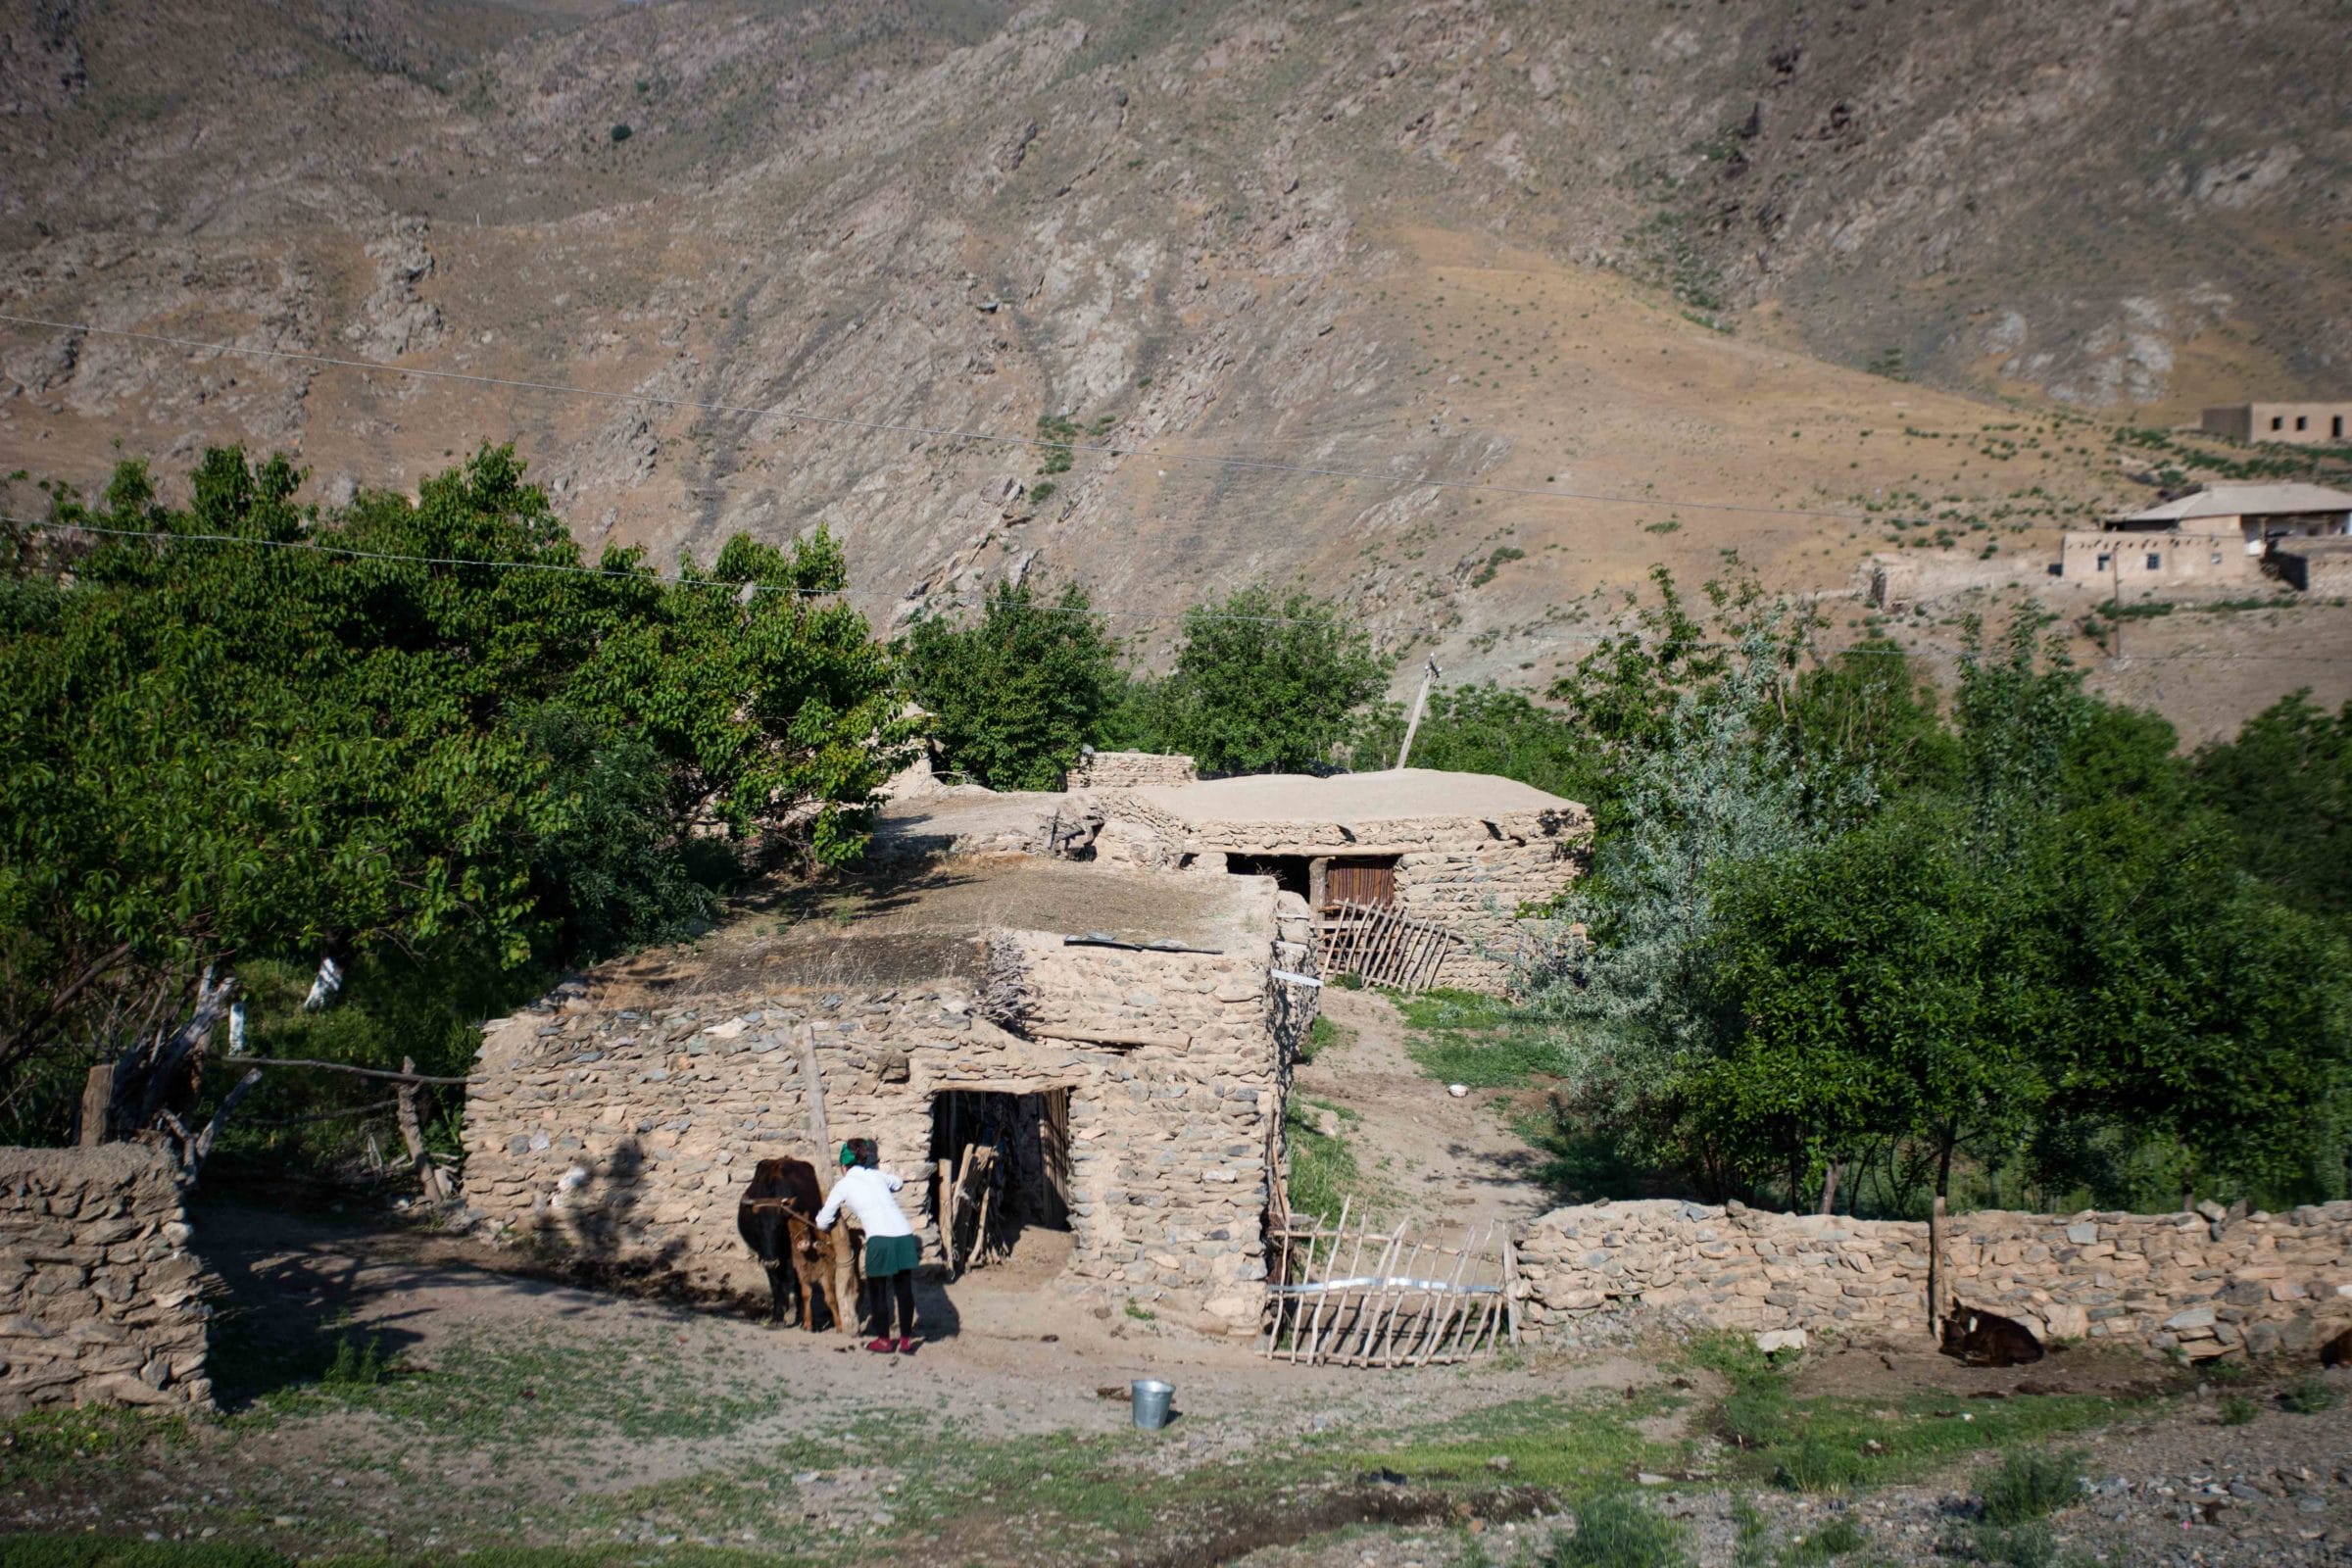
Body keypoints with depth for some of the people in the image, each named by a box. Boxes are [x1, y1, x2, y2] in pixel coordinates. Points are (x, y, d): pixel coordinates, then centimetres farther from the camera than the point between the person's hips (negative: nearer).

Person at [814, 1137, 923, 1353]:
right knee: (904, 1289, 14)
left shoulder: (843, 1185, 11)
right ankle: (906, 1341, 20)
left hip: (880, 1239, -4)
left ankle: (884, 1340, 22)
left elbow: (823, 1223, 17)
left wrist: (821, 1216, 38)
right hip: (905, 1235, 4)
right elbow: (898, 1183, 44)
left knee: (877, 1291, 13)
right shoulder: (877, 1175, 21)